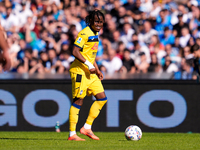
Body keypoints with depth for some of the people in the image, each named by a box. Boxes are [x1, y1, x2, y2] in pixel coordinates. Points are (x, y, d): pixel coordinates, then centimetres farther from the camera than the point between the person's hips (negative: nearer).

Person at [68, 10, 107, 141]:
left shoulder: (95, 34, 16)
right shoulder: (84, 33, -13)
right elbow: (75, 52, -21)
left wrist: (97, 70, 20)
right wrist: (89, 65, -22)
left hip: (90, 72, 9)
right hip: (80, 70, -9)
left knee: (102, 98, 5)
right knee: (78, 100, -7)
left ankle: (87, 127, 10)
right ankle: (72, 134, -3)